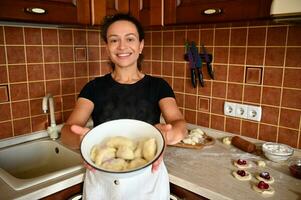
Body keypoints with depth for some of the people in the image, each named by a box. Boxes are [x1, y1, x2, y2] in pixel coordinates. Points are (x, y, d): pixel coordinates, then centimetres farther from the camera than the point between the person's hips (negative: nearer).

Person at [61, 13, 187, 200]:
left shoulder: (158, 86, -4)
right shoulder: (94, 87, -3)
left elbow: (180, 124, -19)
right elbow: (67, 130, -14)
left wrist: (167, 136, -42)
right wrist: (81, 139, -38)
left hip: (149, 179, 0)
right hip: (101, 180, 1)